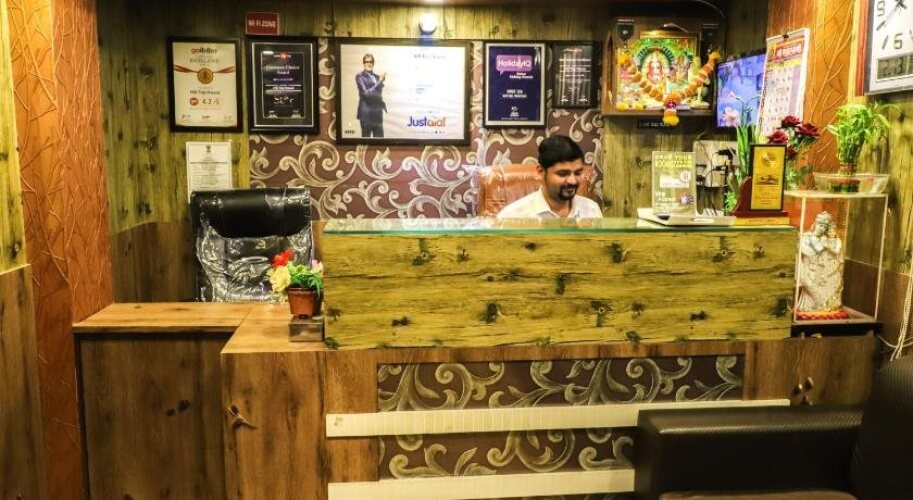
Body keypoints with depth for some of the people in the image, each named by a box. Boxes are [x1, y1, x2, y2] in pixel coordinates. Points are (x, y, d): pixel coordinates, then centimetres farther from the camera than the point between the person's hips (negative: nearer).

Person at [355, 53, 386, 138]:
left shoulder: (377, 77, 15)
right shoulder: (359, 76, -2)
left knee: (379, 137, 2)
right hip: (366, 112, -5)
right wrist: (379, 82, -16)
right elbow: (365, 93, -14)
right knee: (366, 137, -3)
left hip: (377, 112, 5)